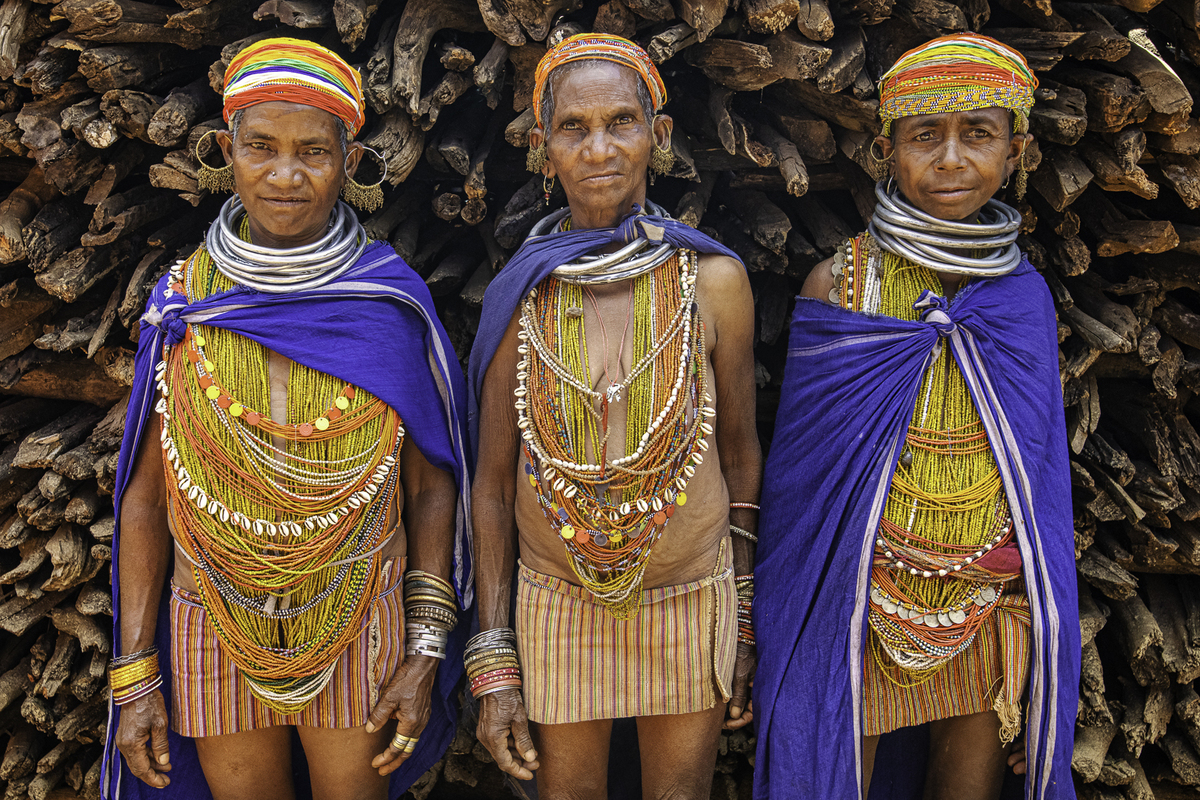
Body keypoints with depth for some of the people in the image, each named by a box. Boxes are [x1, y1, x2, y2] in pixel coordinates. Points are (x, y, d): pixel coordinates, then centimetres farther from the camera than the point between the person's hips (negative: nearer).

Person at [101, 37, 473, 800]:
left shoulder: (395, 302, -8)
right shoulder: (182, 301, -4)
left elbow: (429, 483, -3)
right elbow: (145, 493, -1)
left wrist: (427, 651, -7)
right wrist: (133, 674, -2)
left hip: (361, 623, -1)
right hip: (214, 629, 1)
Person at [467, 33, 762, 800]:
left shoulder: (714, 282, -10)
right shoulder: (520, 296, -9)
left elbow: (740, 452, 0)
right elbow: (494, 479, -2)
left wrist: (746, 624, 4)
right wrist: (494, 664, -2)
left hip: (692, 601, 0)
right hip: (556, 605, 0)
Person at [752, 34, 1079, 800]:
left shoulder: (1024, 295, 0)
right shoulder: (841, 283, -8)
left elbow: (1033, 473, 5)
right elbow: (803, 461, -3)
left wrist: (1026, 619, 3)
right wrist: (796, 615, -2)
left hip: (987, 606, 3)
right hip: (862, 603, -3)